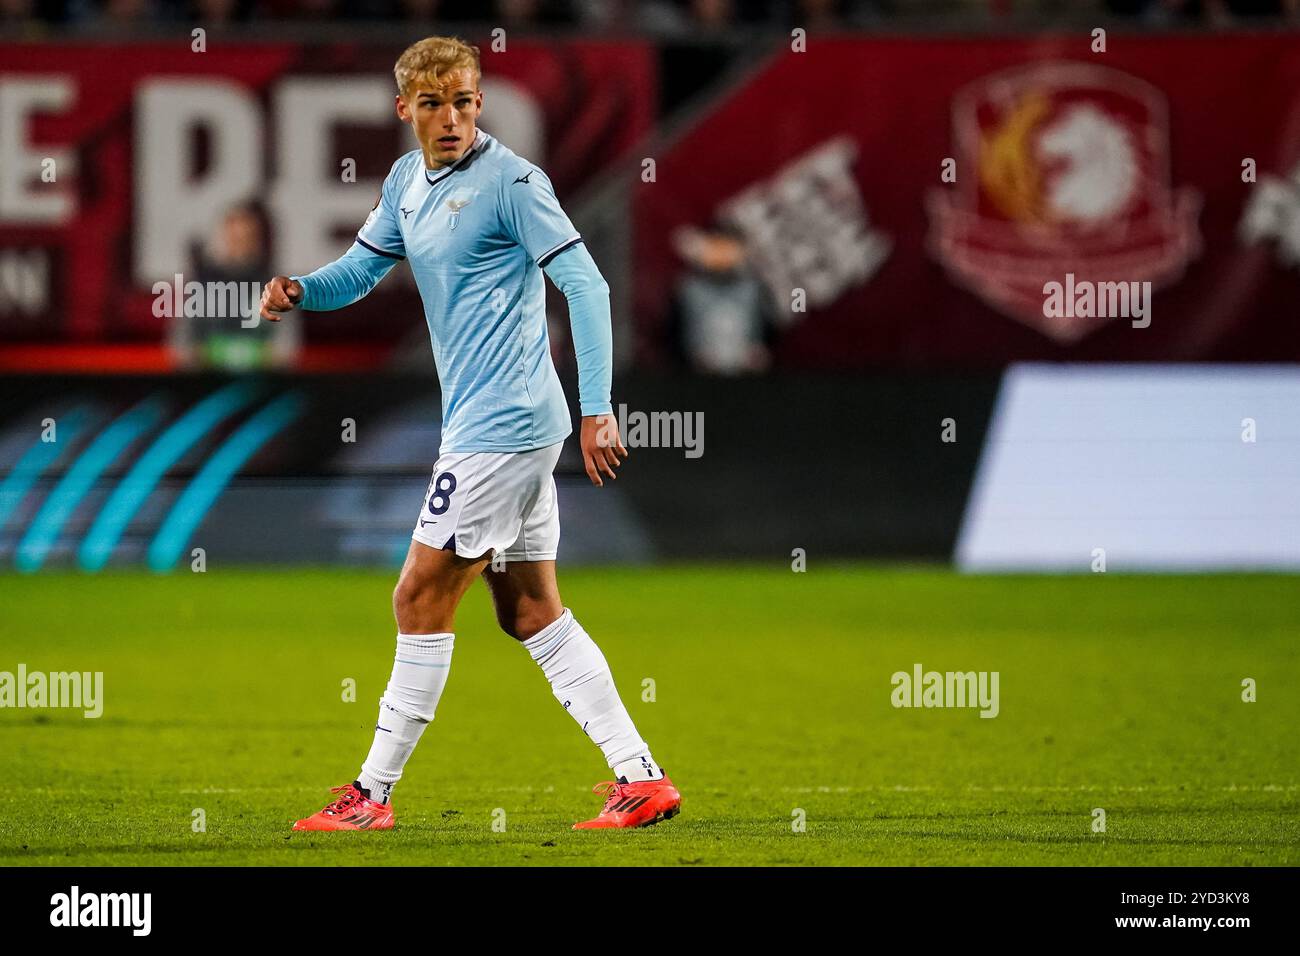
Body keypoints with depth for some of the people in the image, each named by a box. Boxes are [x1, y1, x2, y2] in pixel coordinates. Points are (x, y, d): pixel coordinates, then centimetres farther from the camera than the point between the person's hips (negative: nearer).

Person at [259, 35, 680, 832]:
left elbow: (586, 286, -16)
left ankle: (374, 794, 2)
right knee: (531, 611, 9)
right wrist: (297, 290, -5)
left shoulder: (511, 182, -13)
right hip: (483, 424, 9)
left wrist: (598, 409, -22)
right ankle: (640, 776, 9)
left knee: (422, 600, -5)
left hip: (503, 425, -9)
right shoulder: (407, 182, 12)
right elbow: (358, 272, 19)